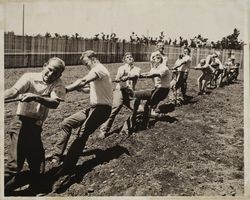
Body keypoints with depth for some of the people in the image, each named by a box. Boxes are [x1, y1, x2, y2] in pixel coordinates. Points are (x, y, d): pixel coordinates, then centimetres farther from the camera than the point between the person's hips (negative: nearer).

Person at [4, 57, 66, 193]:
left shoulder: (58, 85, 0)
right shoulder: (29, 77, -6)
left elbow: (55, 103, -20)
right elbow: (14, 91, -23)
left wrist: (36, 97, -37)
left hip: (36, 125, 4)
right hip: (22, 121, -4)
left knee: (36, 159, 14)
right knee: (16, 160, -11)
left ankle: (35, 188, 35)